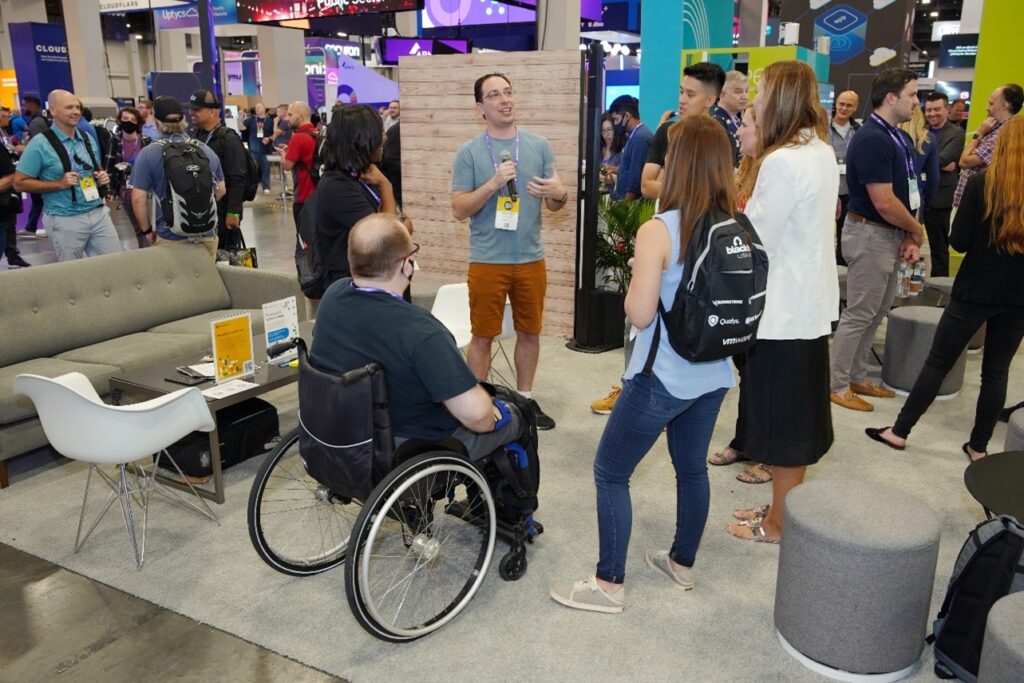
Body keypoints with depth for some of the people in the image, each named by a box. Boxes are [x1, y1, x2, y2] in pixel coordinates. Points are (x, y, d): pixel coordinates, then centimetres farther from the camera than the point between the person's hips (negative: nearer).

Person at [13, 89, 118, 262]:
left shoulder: (87, 139, 9)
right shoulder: (40, 144, -8)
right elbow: (19, 183, -8)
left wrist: (103, 177, -1)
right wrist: (60, 184, -17)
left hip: (98, 213, 5)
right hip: (65, 220, -5)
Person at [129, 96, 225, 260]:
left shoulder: (148, 154, -7)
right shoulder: (206, 150, 4)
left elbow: (138, 198, -8)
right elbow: (220, 190, 13)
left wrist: (147, 230, 5)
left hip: (170, 238, -3)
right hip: (207, 234, 3)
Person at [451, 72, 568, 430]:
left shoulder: (539, 145, 3)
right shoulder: (469, 152, -4)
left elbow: (554, 204, 7)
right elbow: (459, 210, -7)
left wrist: (559, 194, -17)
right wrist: (493, 183, -20)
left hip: (531, 259, 3)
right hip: (487, 261, -3)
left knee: (529, 332, 13)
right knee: (483, 335, 4)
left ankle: (525, 400, 30)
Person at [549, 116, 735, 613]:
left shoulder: (658, 231, -20)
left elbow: (639, 313, -20)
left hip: (662, 379, -7)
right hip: (714, 375, 7)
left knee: (609, 473, 8)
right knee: (692, 467, 22)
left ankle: (608, 583, 15)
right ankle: (683, 563, 39)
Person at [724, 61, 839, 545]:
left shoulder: (782, 161, -20)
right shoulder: (822, 151, 9)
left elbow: (756, 242, -18)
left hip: (782, 310, -9)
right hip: (810, 303, 9)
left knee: (781, 420, 4)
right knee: (797, 414, 18)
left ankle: (778, 524, 20)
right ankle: (782, 507, 33)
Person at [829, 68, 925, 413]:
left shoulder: (899, 137, 10)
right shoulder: (872, 139, -20)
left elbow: (907, 193, 11)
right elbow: (884, 203, -23)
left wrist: (909, 237, -1)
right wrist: (917, 230, -8)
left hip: (891, 234, 10)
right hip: (871, 234, -10)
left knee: (877, 311, 16)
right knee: (859, 314, -2)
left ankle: (857, 377, 28)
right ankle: (837, 384, 9)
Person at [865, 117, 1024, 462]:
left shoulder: (981, 183, -11)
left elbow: (958, 241, -11)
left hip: (976, 289, -2)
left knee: (937, 362, 6)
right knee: (996, 371, 12)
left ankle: (900, 431, 11)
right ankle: (979, 446, 18)